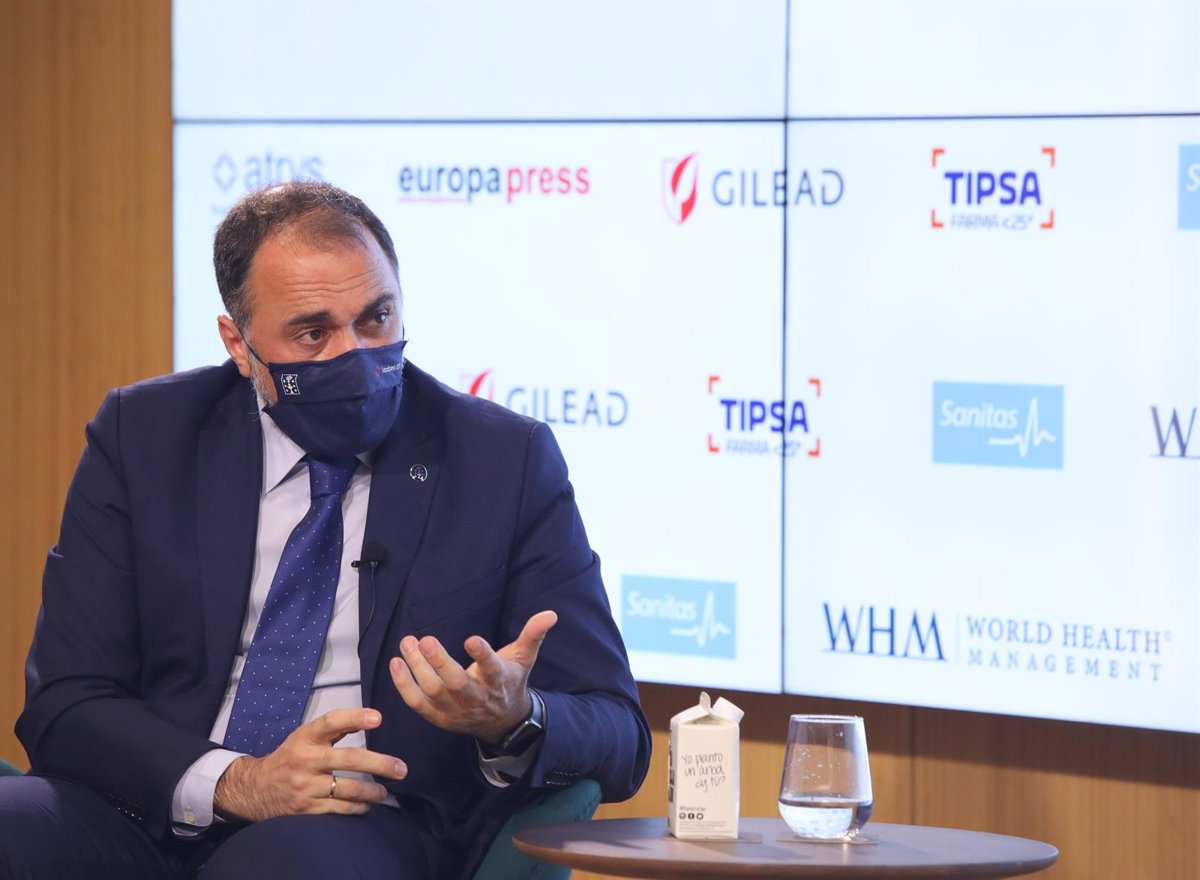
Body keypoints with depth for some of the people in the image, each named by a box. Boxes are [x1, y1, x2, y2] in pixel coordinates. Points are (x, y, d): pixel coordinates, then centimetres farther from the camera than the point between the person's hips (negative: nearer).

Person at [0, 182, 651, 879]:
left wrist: (516, 723, -20)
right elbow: (65, 706, 3)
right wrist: (232, 781, -16)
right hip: (160, 816, 1)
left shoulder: (508, 461, 6)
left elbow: (615, 738, 4)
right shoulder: (141, 437, 9)